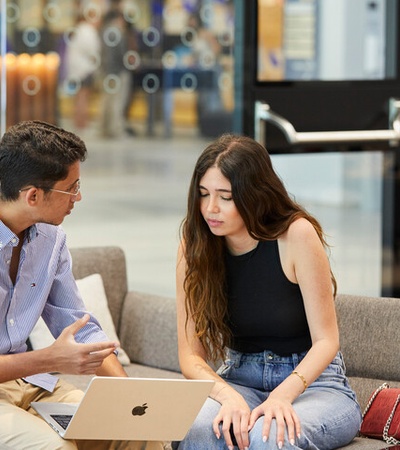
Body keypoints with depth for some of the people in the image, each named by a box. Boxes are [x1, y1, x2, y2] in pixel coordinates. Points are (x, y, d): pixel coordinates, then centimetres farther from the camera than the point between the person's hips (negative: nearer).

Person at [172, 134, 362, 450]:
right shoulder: (195, 247, -5)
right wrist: (229, 396, -26)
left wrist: (282, 395, -30)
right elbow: (191, 355, -6)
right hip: (240, 380, 2)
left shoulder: (297, 234, -14)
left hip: (312, 381, -2)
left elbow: (326, 341, -13)